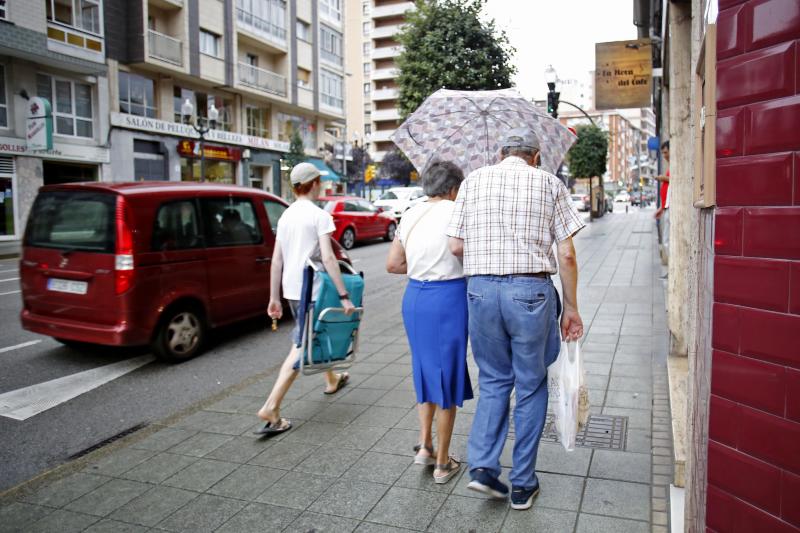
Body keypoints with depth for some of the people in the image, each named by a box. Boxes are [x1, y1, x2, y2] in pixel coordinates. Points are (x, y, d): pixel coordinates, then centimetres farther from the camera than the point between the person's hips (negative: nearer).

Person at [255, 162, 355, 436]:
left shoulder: (286, 216, 9)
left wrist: (274, 297, 12)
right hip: (311, 291, -8)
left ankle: (331, 381, 45)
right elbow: (328, 257, -20)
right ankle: (271, 408, -10)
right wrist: (344, 295, -19)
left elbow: (276, 260, 9)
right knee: (301, 347, -4)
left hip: (291, 291, 8)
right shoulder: (319, 215, -11)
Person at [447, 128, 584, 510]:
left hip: (480, 289, 2)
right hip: (531, 291, -1)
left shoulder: (474, 180, 9)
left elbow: (456, 246, 4)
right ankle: (523, 485, 21)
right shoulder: (550, 183, 5)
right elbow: (566, 254, 0)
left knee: (493, 381, 19)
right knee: (530, 387, 12)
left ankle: (482, 466, 8)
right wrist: (571, 307, 8)